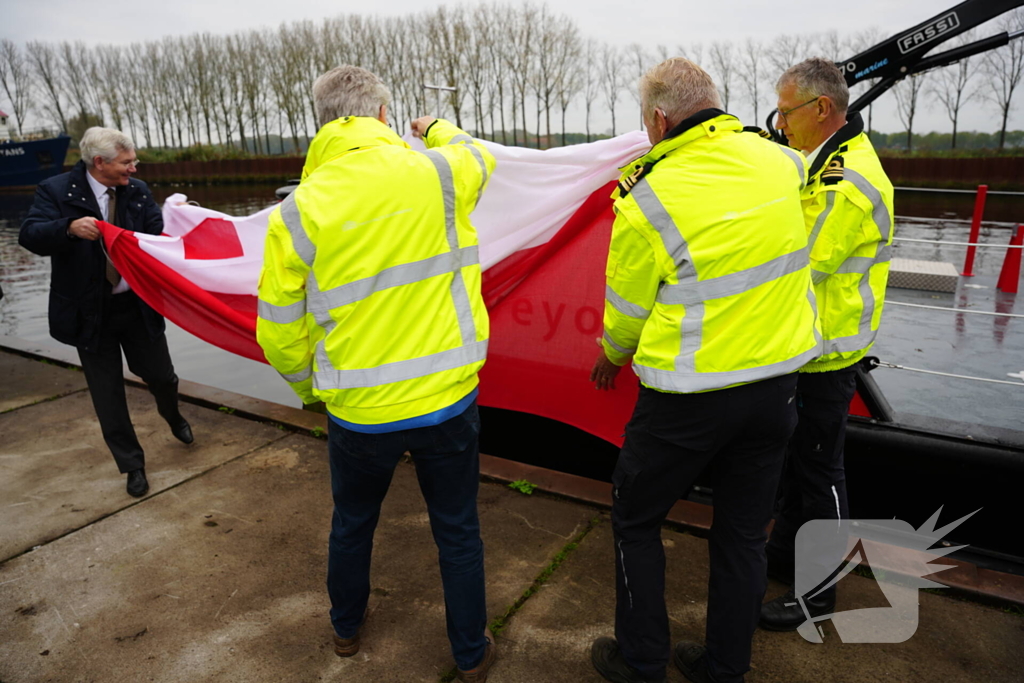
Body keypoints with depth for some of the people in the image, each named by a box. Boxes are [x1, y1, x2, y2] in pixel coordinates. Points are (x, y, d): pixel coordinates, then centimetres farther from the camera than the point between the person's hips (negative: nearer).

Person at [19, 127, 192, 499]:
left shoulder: (138, 192, 0)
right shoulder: (56, 190, -9)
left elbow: (159, 236, -6)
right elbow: (30, 236, -19)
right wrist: (70, 228, -37)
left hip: (138, 305, 2)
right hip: (89, 312, -2)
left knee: (161, 376, 11)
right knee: (108, 393, 6)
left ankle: (172, 416, 48)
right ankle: (132, 465, 23)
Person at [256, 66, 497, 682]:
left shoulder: (297, 213, -9)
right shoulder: (437, 172, -10)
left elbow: (280, 335, -3)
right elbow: (479, 157, 16)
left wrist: (310, 389, 17)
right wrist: (437, 129, 38)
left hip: (359, 412, 1)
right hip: (448, 400, 0)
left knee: (352, 524, 26)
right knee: (458, 531, 19)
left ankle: (347, 629, 52)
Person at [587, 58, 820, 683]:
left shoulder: (648, 201, -17)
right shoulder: (778, 161, 0)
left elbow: (626, 311, -5)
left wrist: (611, 357, 16)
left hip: (689, 397, -6)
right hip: (778, 381, 6)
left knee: (635, 521, 16)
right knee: (744, 533, 19)